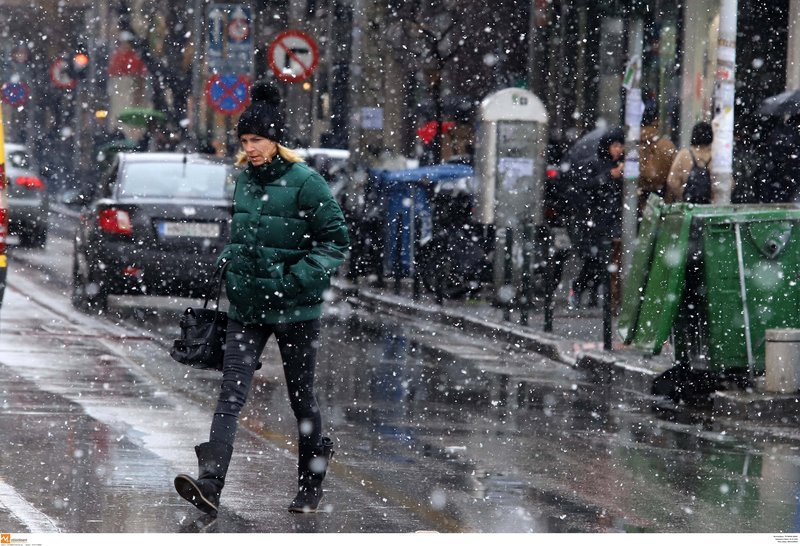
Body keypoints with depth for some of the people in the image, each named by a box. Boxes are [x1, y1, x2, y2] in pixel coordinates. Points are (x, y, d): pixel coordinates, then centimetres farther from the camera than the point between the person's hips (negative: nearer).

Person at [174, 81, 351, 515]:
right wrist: (227, 261, 8)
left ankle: (311, 485, 27)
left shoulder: (305, 184, -11)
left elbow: (336, 240, -9)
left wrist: (298, 279, -18)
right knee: (230, 397, -9)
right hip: (246, 307, 5)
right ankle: (210, 486, -20)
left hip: (295, 311, -5)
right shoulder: (245, 181, 9)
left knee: (301, 398, 8)